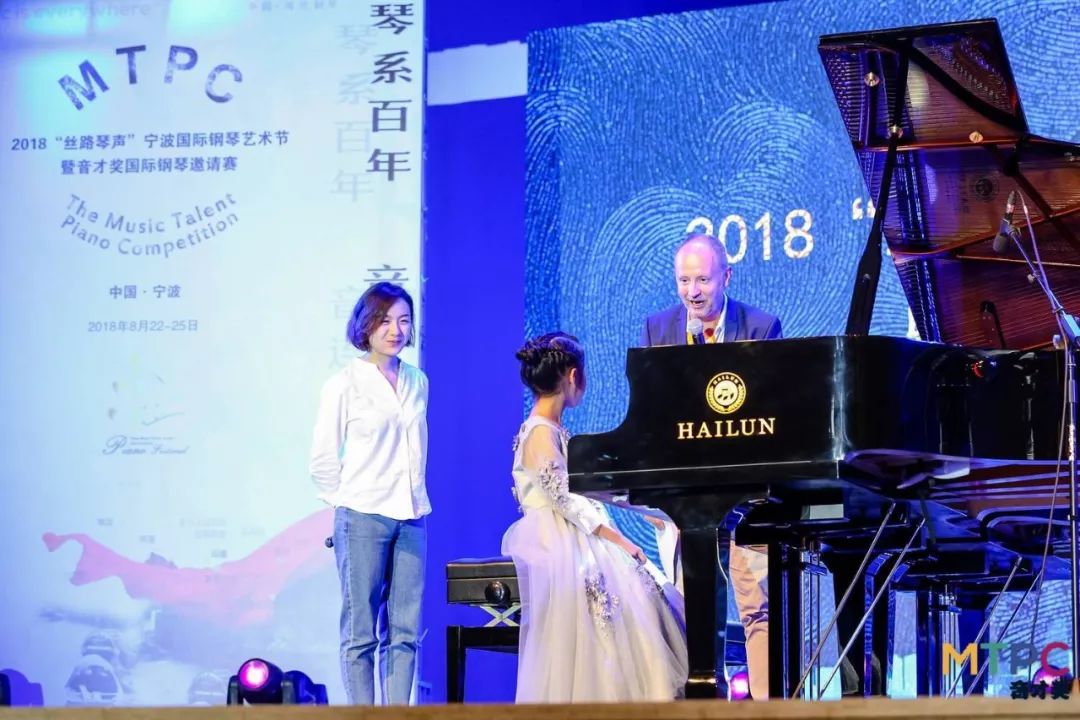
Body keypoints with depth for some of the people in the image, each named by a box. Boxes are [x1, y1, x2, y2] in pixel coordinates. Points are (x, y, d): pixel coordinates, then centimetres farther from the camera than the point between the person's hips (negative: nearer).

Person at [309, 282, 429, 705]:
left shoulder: (418, 382, 11)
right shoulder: (345, 384, -3)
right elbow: (323, 460, 1)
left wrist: (414, 498, 14)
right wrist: (349, 501, 3)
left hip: (411, 517, 5)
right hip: (363, 518, -5)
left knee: (405, 630, 3)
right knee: (360, 630, -1)